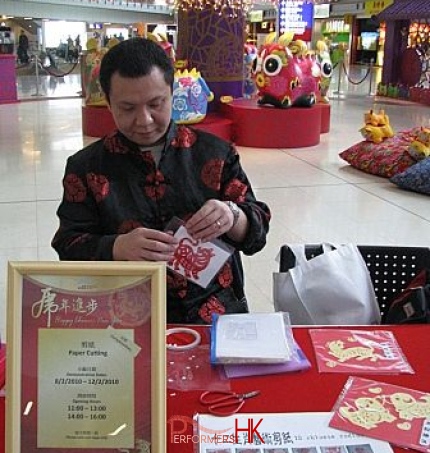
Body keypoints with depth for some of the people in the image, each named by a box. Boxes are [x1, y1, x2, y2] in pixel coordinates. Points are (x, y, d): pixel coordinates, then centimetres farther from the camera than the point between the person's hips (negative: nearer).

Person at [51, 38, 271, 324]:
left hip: (216, 310, 2)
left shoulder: (215, 153, 7)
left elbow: (257, 229, 7)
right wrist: (119, 249, -21)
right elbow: (69, 247, 0)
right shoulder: (86, 167, 5)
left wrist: (232, 217, -16)